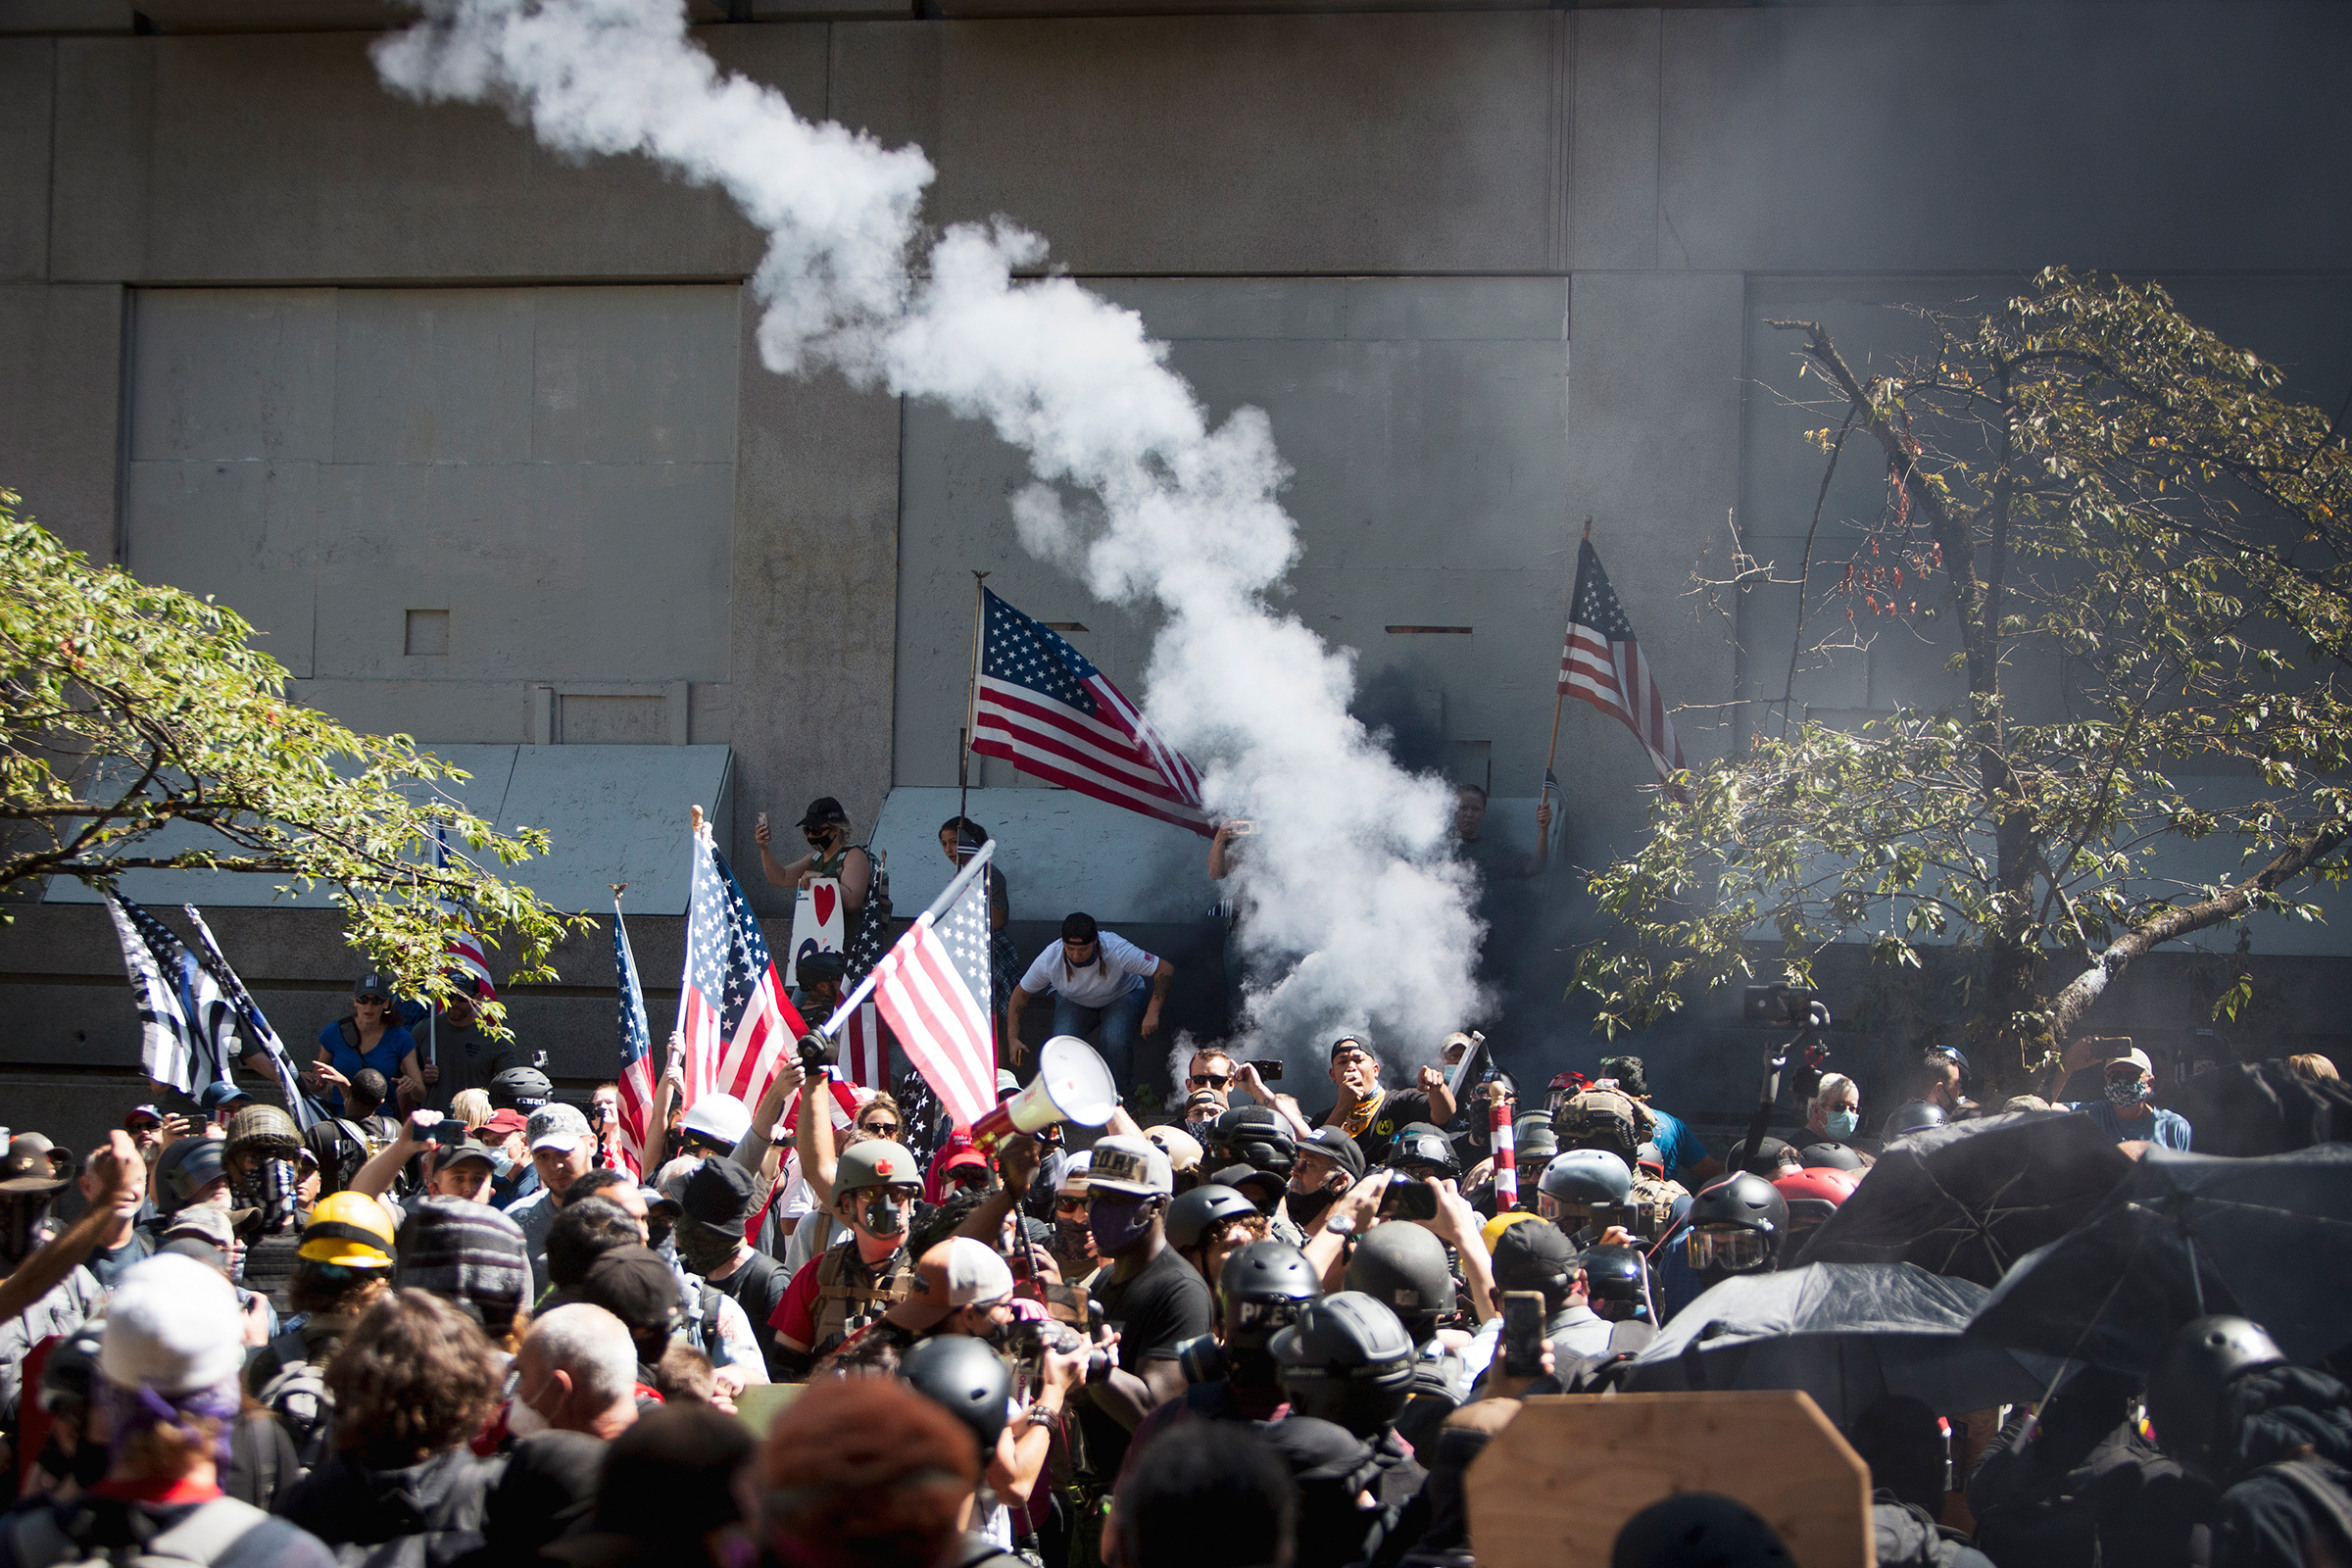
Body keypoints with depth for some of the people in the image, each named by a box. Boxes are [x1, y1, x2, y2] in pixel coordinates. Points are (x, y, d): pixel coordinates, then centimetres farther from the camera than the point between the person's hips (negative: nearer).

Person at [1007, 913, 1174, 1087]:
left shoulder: (1117, 951, -36)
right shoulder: (1049, 960, -29)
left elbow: (1166, 970, -29)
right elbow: (1021, 993, -12)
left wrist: (1152, 1013, -38)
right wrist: (1012, 1038, -19)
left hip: (1121, 996, -2)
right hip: (1074, 1002, 2)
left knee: (1115, 1041, -33)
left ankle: (1124, 1091, -4)